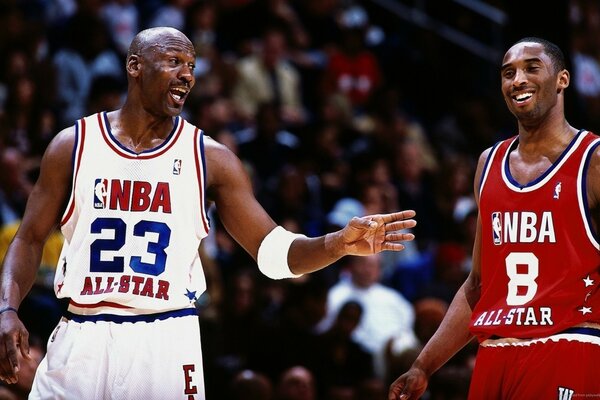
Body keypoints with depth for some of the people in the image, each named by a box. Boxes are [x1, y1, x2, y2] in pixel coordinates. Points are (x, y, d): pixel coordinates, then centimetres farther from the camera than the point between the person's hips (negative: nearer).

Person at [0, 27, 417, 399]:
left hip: (166, 341, 0)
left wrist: (339, 244, -17)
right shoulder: (73, 145, 4)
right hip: (81, 339, 1)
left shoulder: (210, 158, 3)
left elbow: (272, 250, 1)